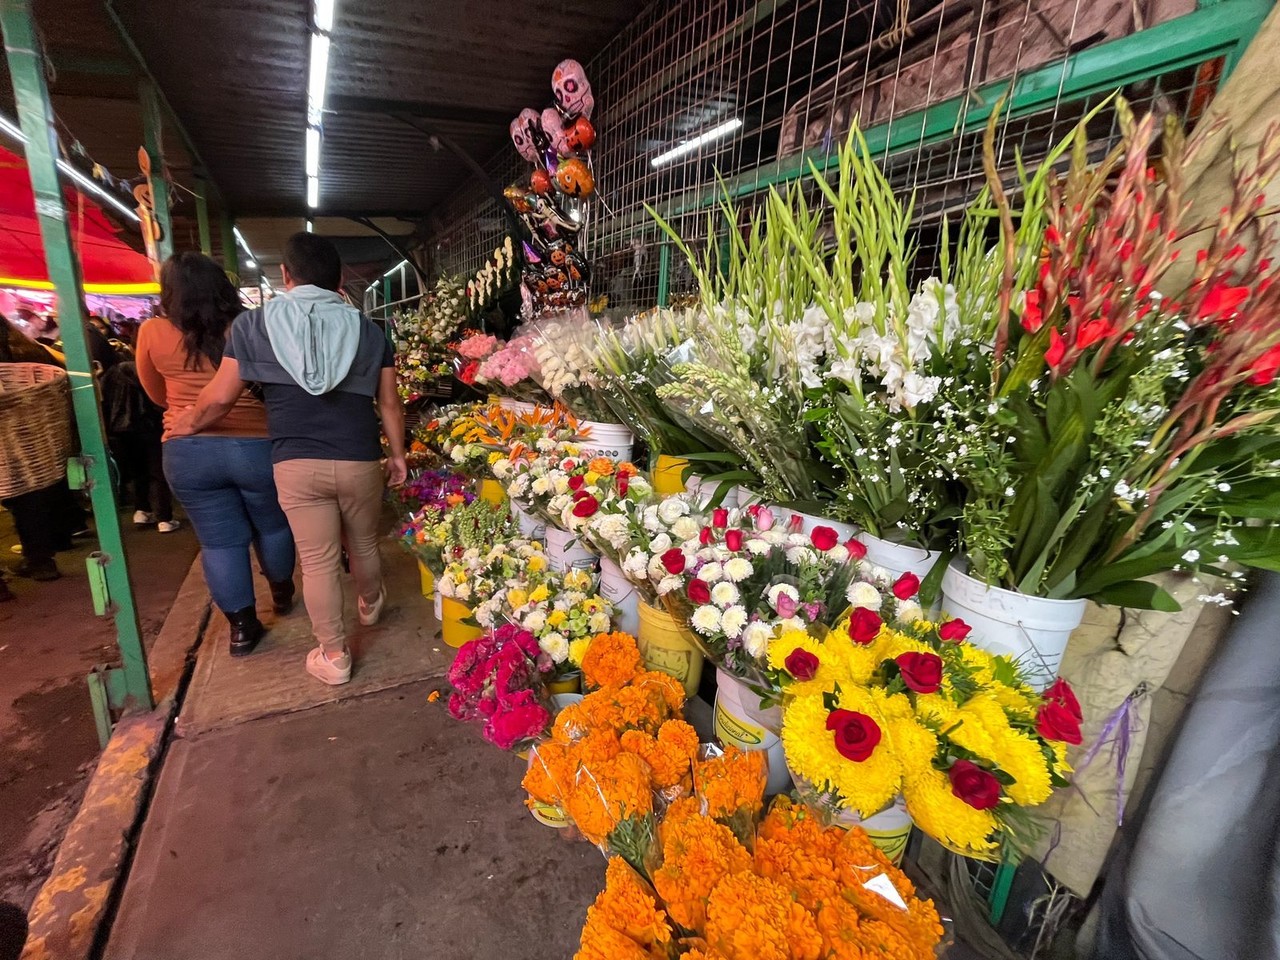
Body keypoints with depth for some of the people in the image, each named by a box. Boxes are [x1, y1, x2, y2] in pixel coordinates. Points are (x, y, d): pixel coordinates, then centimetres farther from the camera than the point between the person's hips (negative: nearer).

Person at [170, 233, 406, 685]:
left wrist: (189, 425, 25)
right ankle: (370, 603, 48)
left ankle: (334, 656, 18)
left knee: (317, 560, 7)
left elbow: (221, 396, 6)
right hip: (359, 460, 2)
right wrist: (398, 455, 14)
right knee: (363, 545, 21)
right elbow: (389, 403, 5)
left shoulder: (254, 323, 2)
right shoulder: (367, 328, 5)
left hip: (296, 463, -1)